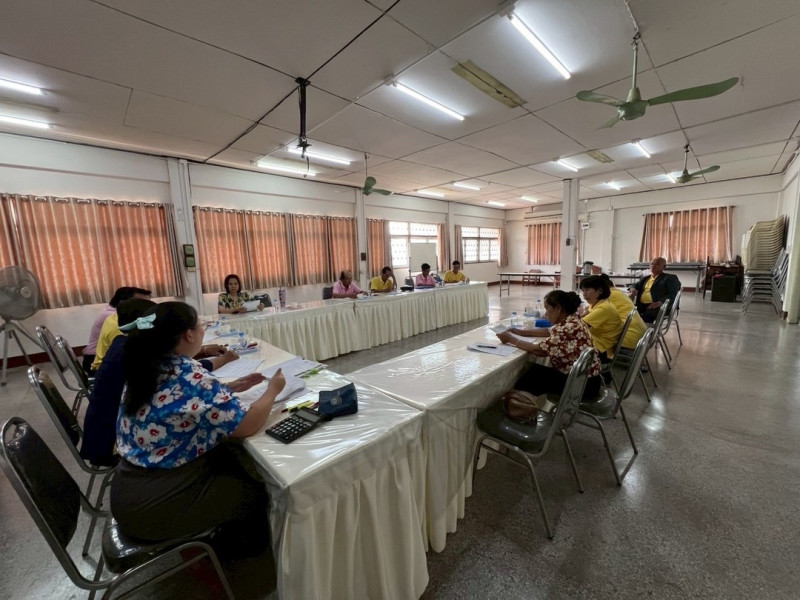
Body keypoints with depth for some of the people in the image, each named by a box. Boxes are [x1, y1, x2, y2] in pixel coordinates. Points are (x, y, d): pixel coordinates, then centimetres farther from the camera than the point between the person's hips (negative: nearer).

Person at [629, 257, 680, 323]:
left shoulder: (670, 278, 12)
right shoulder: (645, 278, 31)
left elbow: (673, 294, -2)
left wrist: (660, 302, -23)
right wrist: (633, 289, -6)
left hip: (656, 306, -5)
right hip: (641, 306, 5)